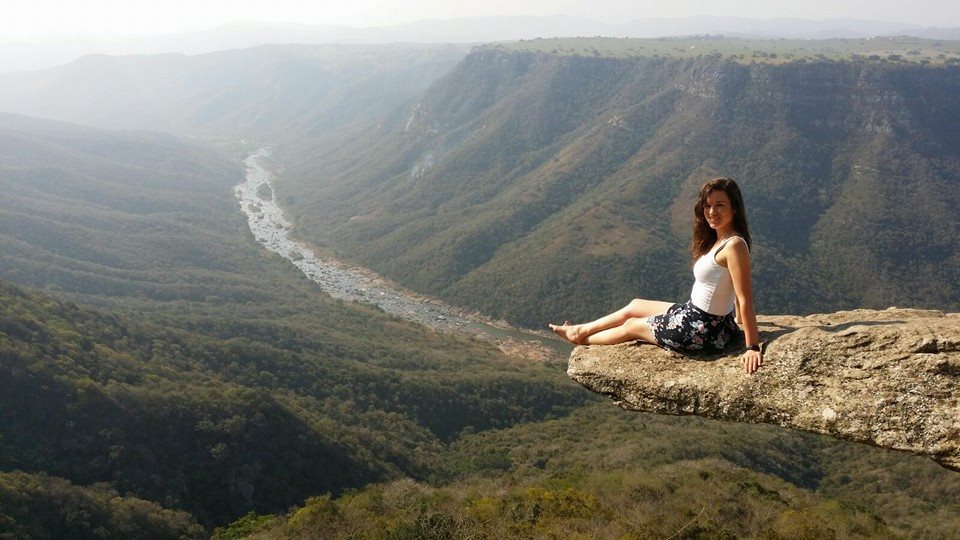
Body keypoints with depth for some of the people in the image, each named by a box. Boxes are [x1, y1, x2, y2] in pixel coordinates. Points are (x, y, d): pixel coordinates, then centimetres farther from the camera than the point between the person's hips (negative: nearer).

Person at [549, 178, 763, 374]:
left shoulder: (734, 245, -26)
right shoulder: (719, 240, 3)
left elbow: (745, 299, -26)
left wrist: (752, 347, -25)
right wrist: (740, 320, 21)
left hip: (701, 330, -9)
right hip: (693, 312, 9)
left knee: (632, 325, 14)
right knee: (634, 305, 24)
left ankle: (582, 338, 41)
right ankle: (581, 330, 43)